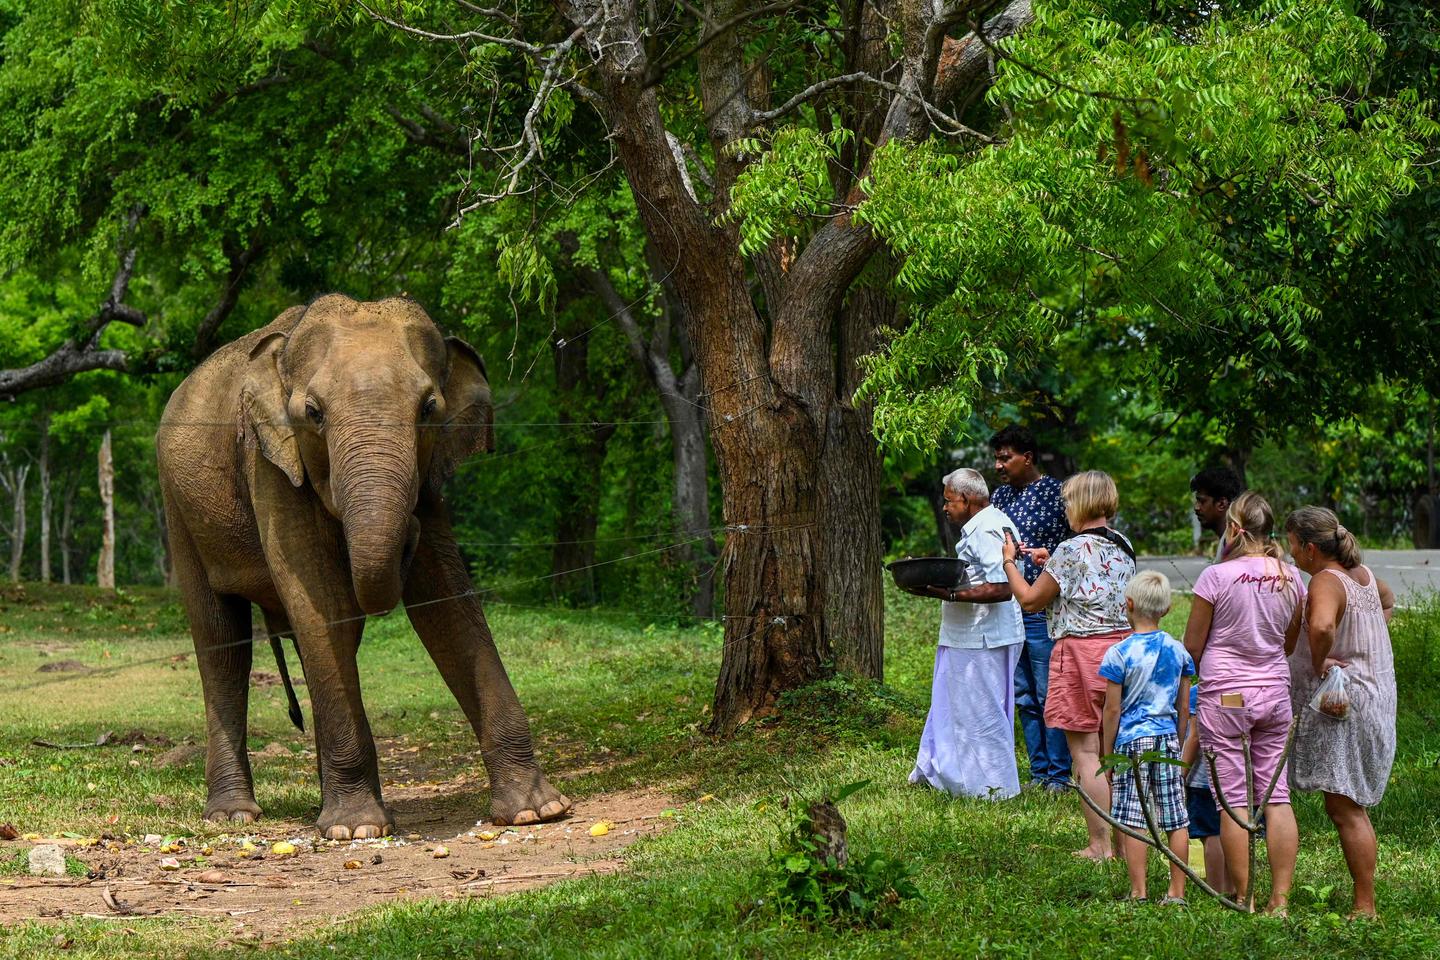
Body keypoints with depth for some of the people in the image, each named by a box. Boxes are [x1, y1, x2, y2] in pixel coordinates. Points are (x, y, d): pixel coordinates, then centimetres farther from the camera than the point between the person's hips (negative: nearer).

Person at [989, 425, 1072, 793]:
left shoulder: (1055, 492, -6)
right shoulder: (1001, 495, 14)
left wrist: (1047, 556, -21)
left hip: (1041, 613, -7)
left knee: (1049, 695, -4)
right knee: (1024, 697, 10)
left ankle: (1059, 775, 2)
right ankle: (1039, 772, 16)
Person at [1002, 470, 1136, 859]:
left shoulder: (1072, 551, -13)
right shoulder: (1124, 547, 8)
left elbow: (1030, 600, -5)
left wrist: (1009, 562, 10)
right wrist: (1050, 564, 27)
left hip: (1081, 650, -7)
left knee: (1085, 751, -1)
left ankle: (1100, 845, -2)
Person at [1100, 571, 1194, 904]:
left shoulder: (1119, 653, -10)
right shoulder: (1178, 651, 4)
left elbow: (1112, 710, -8)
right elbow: (1184, 707, 9)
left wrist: (1107, 753, 1)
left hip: (1133, 741, -4)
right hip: (1168, 738, 4)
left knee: (1134, 820, -1)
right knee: (1176, 819, 7)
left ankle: (1138, 893, -1)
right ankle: (1177, 891, 11)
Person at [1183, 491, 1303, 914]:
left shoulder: (1217, 576, -11)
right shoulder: (1291, 578, 3)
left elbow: (1192, 646, -5)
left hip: (1225, 696, -4)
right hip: (1275, 693, 4)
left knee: (1234, 801, 0)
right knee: (1277, 797, 5)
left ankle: (1243, 899, 3)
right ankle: (1280, 899, 3)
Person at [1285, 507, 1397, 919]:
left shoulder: (1326, 581, -18)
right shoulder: (1362, 573, 11)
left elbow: (1321, 626, -40)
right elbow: (1387, 599, 36)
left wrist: (1317, 664, -22)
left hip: (1342, 701, -10)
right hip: (1375, 695, 10)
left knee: (1345, 808, -6)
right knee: (1349, 806, 14)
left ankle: (1365, 907, -5)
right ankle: (1365, 902, 17)